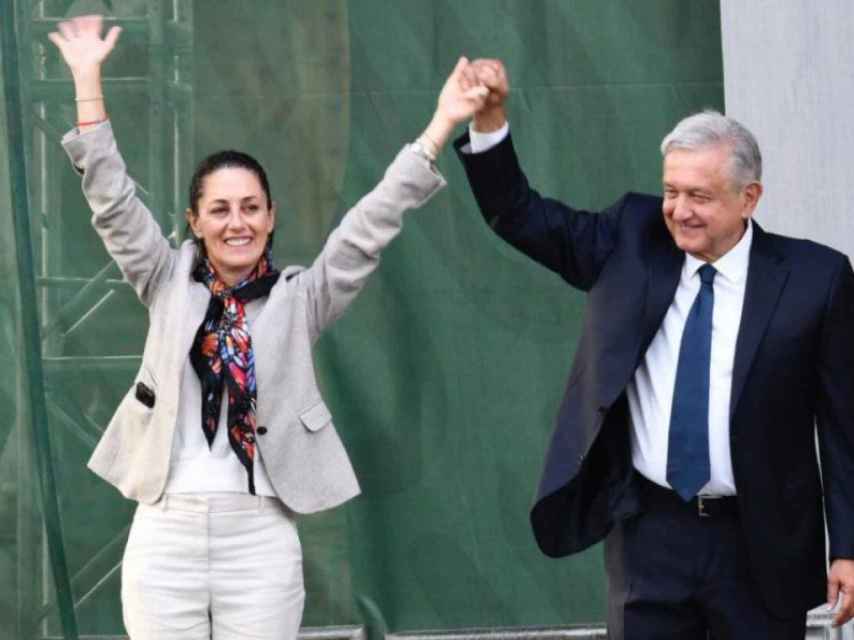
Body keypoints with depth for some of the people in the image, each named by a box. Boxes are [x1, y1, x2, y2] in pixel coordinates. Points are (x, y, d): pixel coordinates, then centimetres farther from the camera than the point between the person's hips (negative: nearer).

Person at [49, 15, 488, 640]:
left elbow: (372, 224, 0)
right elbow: (112, 198, 3)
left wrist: (442, 124, -7)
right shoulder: (169, 284, 7)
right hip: (166, 531, 1)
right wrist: (88, 79, -2)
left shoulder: (300, 297, 5)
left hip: (260, 536, -1)